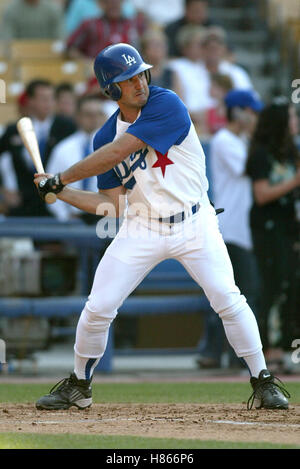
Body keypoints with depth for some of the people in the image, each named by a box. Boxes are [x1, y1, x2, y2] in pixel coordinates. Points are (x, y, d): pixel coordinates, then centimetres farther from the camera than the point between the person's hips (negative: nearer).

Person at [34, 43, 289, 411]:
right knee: (98, 308, -2)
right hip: (142, 229, 4)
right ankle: (78, 385, 18)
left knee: (229, 301, -12)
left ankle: (263, 383, 2)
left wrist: (62, 177, -13)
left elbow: (117, 153, -21)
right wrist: (62, 193, -4)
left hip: (194, 225, -4)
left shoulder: (166, 105, -15)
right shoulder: (106, 136, 3)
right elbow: (113, 203, 5)